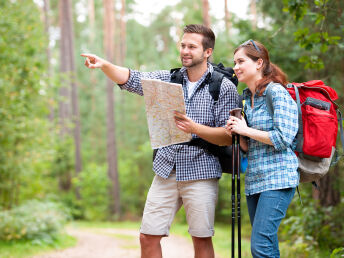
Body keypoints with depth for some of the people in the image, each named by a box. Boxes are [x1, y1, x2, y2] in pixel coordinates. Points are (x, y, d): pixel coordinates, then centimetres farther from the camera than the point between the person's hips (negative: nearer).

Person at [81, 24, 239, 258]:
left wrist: (195, 128, -23)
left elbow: (228, 137, -8)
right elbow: (132, 79, -2)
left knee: (202, 239, 2)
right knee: (148, 237, 3)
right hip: (167, 169, 4)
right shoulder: (169, 79, 10)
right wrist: (104, 65, -20)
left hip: (201, 172, -4)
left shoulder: (225, 88, -3)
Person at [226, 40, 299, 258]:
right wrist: (235, 133, 1)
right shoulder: (247, 97, 17)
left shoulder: (277, 92, -8)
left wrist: (246, 130, -10)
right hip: (255, 180, 9)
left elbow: (284, 138, -16)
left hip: (277, 178, -8)